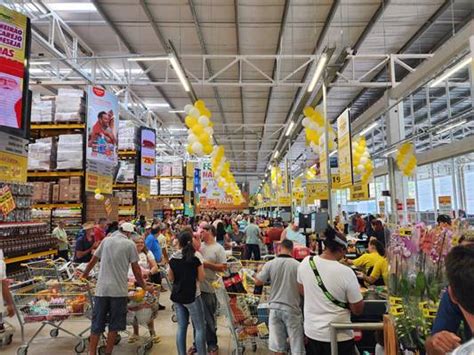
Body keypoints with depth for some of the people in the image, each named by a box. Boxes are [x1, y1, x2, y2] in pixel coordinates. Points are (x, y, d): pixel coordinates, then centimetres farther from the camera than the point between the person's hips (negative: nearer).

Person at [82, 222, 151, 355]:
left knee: (97, 324, 11)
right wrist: (144, 287, 11)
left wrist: (84, 275, 33)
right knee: (114, 325, 10)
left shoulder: (106, 240, 8)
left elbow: (93, 261, 15)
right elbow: (136, 270, 0)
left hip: (101, 288, 3)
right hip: (119, 290, -3)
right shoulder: (130, 244, -2)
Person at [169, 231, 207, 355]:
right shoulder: (196, 256, -14)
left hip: (177, 296, 5)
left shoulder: (173, 257, -1)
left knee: (181, 327, 14)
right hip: (192, 296, -5)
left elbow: (171, 277, 9)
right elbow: (201, 278, -9)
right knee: (200, 328, 6)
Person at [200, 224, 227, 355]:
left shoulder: (218, 248, -7)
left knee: (209, 319, 8)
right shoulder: (198, 246, 7)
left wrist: (208, 264, -17)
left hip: (208, 289, -5)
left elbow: (223, 267, -12)